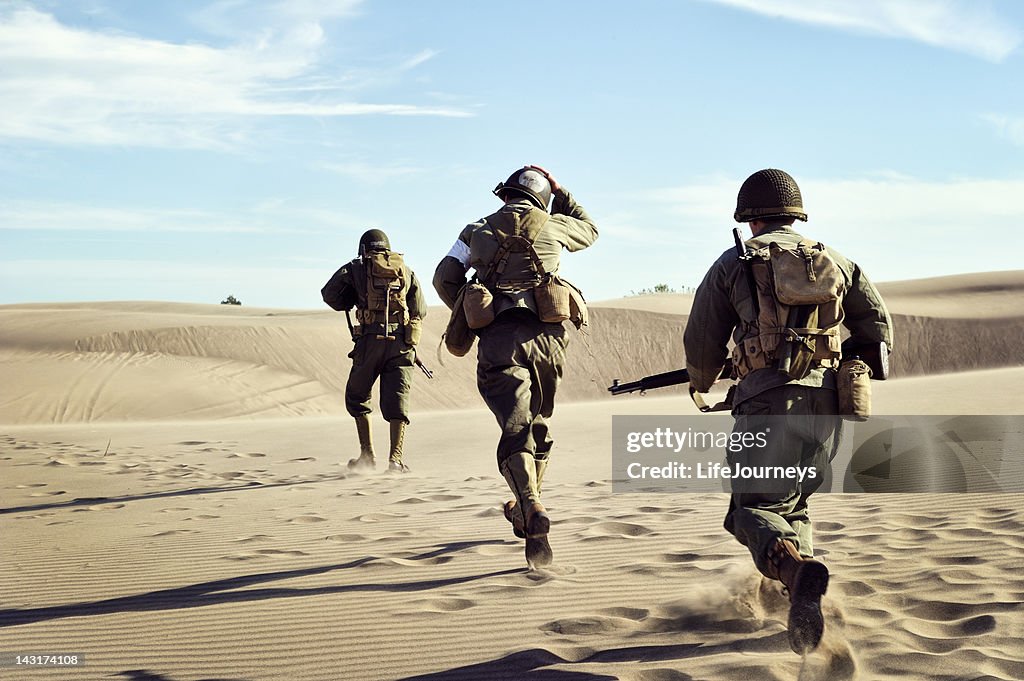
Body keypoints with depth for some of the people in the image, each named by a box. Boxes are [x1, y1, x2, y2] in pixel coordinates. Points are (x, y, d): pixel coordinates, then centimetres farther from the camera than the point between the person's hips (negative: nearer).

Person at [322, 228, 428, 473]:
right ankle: (395, 458, -14)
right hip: (402, 343, 2)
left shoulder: (356, 268, 10)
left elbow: (329, 293, 0)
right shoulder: (406, 271, 17)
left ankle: (367, 455, 9)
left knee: (357, 397, 15)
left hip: (371, 342, -2)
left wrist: (352, 303, 16)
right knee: (396, 402, 1)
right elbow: (420, 310, 14)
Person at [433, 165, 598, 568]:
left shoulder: (478, 230, 12)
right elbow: (589, 230, 34)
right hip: (547, 336, 2)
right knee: (538, 425, 20)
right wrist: (559, 191, 34)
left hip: (500, 339, -1)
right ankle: (524, 510, 30)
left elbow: (444, 278, 6)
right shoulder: (553, 225, 13)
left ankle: (532, 512, -32)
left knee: (515, 430, -9)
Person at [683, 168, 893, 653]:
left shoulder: (734, 264, 8)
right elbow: (879, 333, 17)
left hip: (768, 401, -4)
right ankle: (803, 600, 8)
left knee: (753, 509, 1)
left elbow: (701, 345, 9)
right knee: (792, 504, 22)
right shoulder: (836, 263, 18)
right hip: (827, 405, 4)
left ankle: (796, 568, -30)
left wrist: (700, 385, 29)